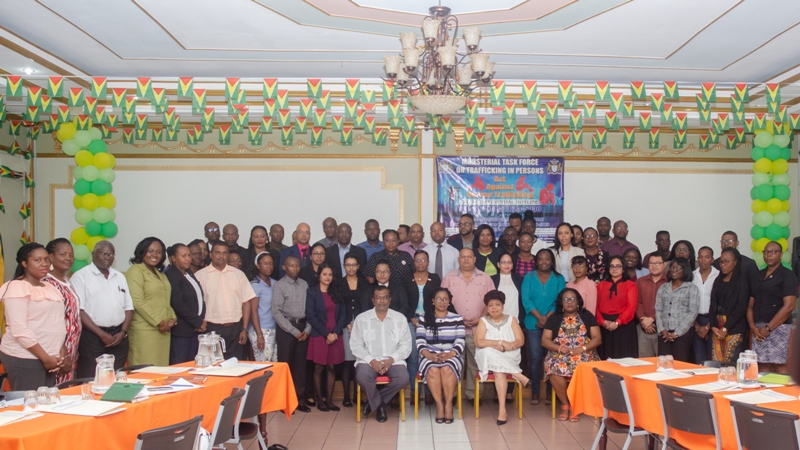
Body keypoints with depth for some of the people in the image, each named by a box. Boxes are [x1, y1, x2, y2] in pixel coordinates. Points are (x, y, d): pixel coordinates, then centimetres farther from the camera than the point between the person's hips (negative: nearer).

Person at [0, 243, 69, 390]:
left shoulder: (50, 288, 14)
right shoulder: (16, 288, -10)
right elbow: (19, 329, -17)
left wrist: (62, 353, 5)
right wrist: (45, 357, -15)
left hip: (48, 357, 7)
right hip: (24, 358, -7)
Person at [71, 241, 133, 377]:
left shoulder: (120, 277, 15)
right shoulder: (81, 276, -2)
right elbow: (79, 310, -10)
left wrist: (123, 332, -2)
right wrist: (101, 334, -14)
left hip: (118, 337, 5)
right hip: (92, 336, -5)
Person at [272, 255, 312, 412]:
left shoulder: (304, 284, 7)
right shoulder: (279, 285, -5)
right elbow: (277, 312, -9)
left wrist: (307, 329, -4)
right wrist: (294, 331, -10)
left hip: (303, 327, 4)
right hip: (286, 328, -4)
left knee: (300, 363, 8)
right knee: (285, 364, 1)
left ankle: (300, 398, 16)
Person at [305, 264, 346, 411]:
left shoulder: (336, 293, 12)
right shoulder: (312, 292, 0)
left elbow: (343, 314, 6)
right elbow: (311, 316, -8)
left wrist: (335, 332, -8)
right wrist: (326, 334, -12)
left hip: (335, 336, 3)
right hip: (319, 336, -3)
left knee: (331, 368, 4)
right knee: (319, 368, 1)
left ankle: (329, 400, 11)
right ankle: (319, 400, 9)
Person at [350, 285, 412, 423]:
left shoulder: (400, 318, 9)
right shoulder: (361, 318, 5)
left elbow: (406, 345, 6)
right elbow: (356, 345, 1)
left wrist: (391, 359, -11)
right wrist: (371, 361, -13)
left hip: (393, 361, 1)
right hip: (369, 361, -1)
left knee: (403, 378, -29)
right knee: (362, 377, -33)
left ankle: (373, 401, -2)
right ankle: (379, 404, -1)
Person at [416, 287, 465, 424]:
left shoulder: (457, 318, 10)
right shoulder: (424, 318, 9)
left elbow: (460, 343, -1)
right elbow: (420, 343, -1)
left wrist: (449, 354, -19)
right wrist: (431, 356, -19)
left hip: (452, 356, 0)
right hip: (430, 356, 0)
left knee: (447, 369, -33)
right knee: (433, 369, -33)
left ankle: (448, 405, -21)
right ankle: (439, 405, -21)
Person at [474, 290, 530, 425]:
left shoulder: (511, 320, 10)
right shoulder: (483, 321, 6)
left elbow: (520, 341, -1)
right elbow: (479, 342, -10)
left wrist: (504, 347, -18)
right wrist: (500, 342, -18)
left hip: (509, 358, 0)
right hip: (488, 359, 0)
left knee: (499, 370, -34)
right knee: (489, 352, -36)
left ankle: (502, 409, -32)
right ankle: (518, 376, -32)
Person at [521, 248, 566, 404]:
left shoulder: (559, 279, 5)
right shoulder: (529, 277, 3)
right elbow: (526, 300, -5)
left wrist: (547, 318, -14)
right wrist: (540, 317, -15)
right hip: (533, 323, 0)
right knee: (535, 358, -1)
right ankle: (535, 393, 6)